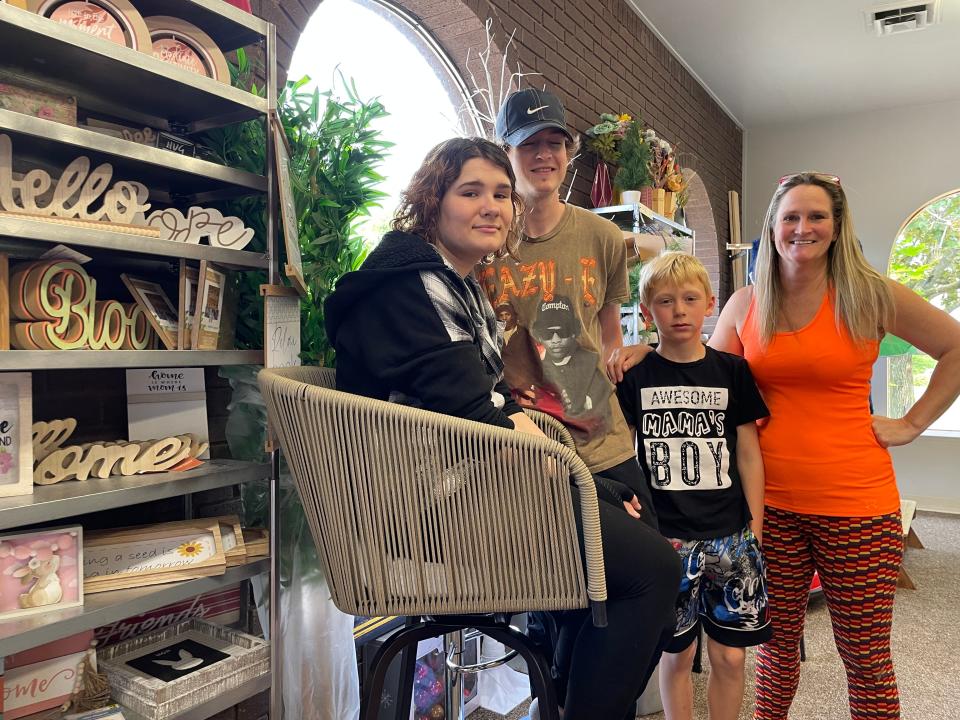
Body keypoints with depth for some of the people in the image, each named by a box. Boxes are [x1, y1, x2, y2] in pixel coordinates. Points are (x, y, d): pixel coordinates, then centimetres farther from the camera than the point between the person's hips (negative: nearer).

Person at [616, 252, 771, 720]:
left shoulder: (732, 371, 4)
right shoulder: (633, 377, 0)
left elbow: (749, 455, 6)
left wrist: (755, 528, 2)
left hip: (730, 536, 2)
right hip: (665, 537, -1)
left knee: (730, 655, 8)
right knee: (677, 653, 8)